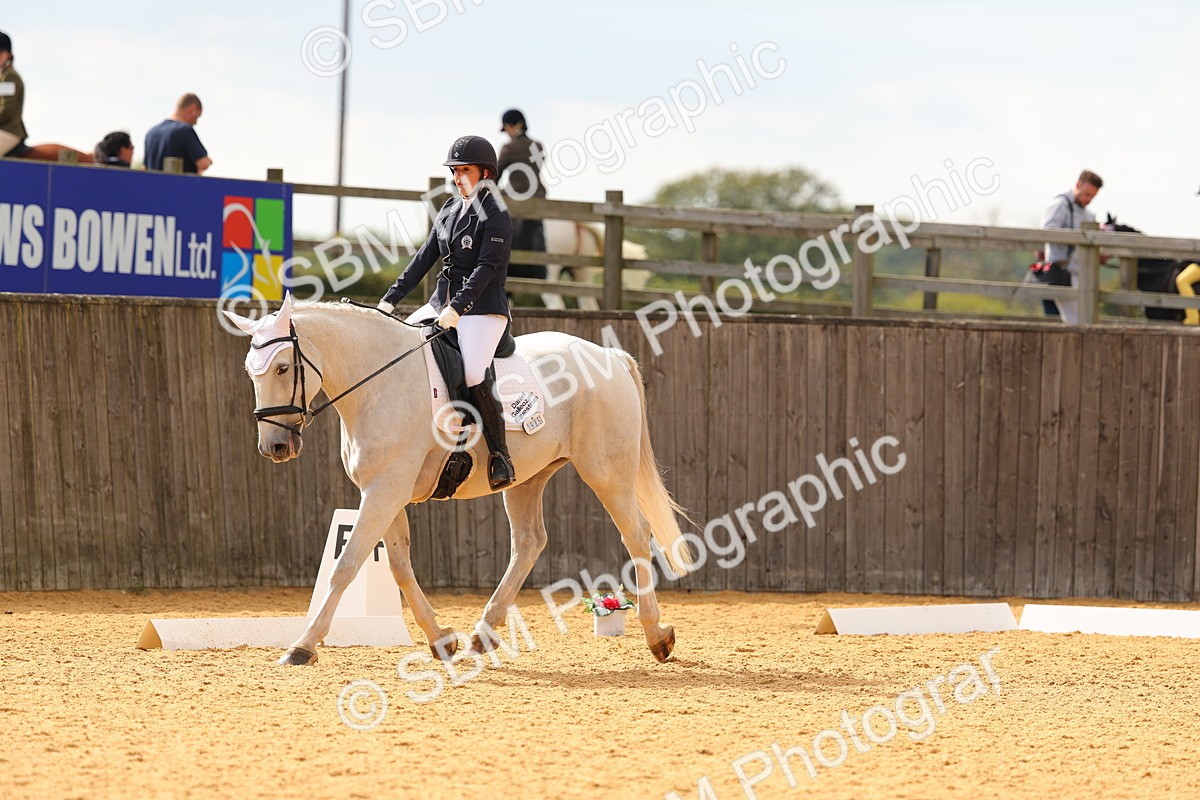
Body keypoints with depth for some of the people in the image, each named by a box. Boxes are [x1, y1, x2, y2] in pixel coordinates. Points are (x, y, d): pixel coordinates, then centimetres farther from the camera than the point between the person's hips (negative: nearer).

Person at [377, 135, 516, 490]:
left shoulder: (495, 215, -10)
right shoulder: (450, 210, 13)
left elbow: (486, 268, -19)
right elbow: (425, 258, 13)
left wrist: (458, 307, -29)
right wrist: (391, 298, 6)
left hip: (482, 309, -9)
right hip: (442, 302, 9)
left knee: (473, 374, -29)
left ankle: (500, 457, -21)